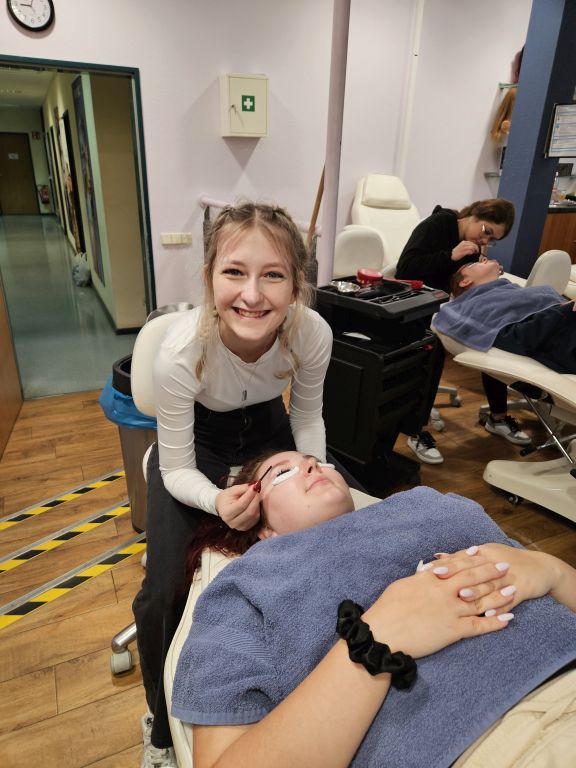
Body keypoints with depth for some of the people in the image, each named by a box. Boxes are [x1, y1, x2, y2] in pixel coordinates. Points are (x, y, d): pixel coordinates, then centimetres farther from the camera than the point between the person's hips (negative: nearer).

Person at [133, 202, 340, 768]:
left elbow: (307, 416, -6)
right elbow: (177, 471, -23)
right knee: (163, 593, -14)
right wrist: (217, 500, -43)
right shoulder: (180, 352, -36)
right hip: (195, 441, -2)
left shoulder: (313, 334, -28)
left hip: (266, 428, 3)